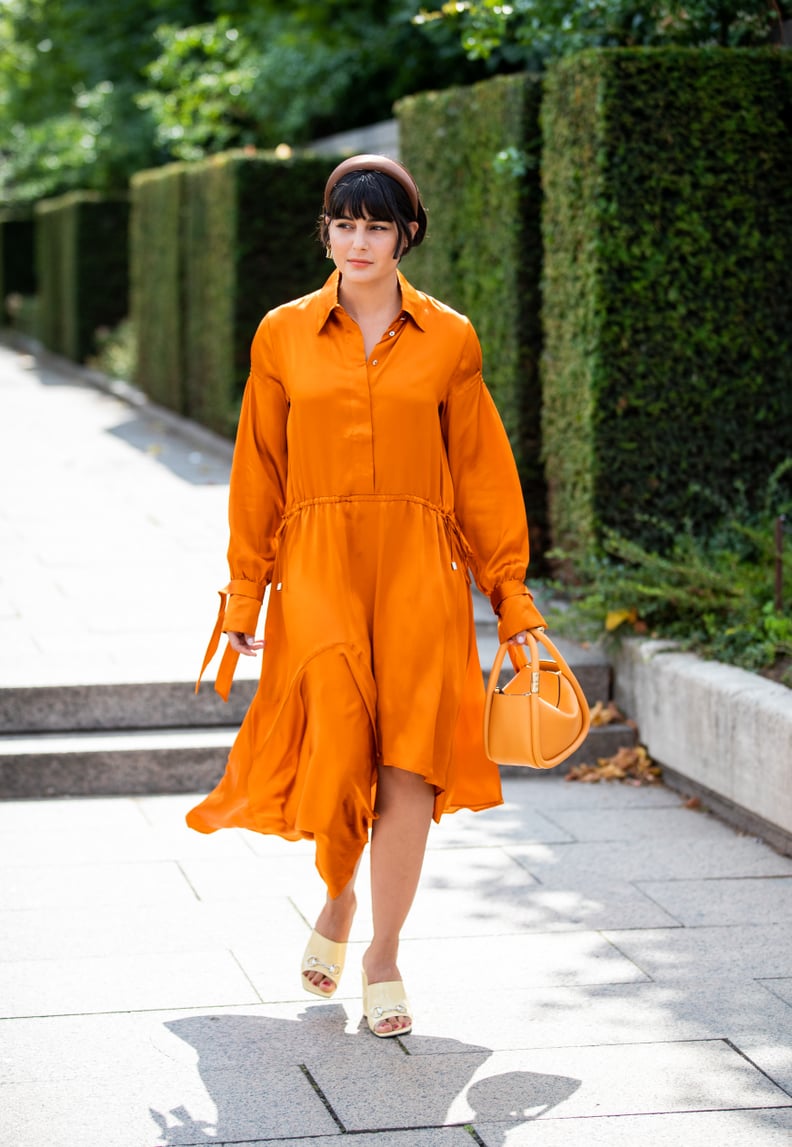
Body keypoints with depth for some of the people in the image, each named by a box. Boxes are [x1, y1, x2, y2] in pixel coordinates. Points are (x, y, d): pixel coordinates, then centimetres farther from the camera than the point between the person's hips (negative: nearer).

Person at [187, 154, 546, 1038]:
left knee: (408, 766, -7)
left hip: (420, 574, 0)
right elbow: (257, 476, 9)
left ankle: (384, 957, 8)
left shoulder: (447, 340, 5)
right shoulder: (284, 336, 6)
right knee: (338, 749, -13)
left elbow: (482, 475, 8)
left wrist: (510, 597, 7)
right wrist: (243, 596, 6)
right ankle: (338, 900, 19)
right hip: (316, 572, 0)